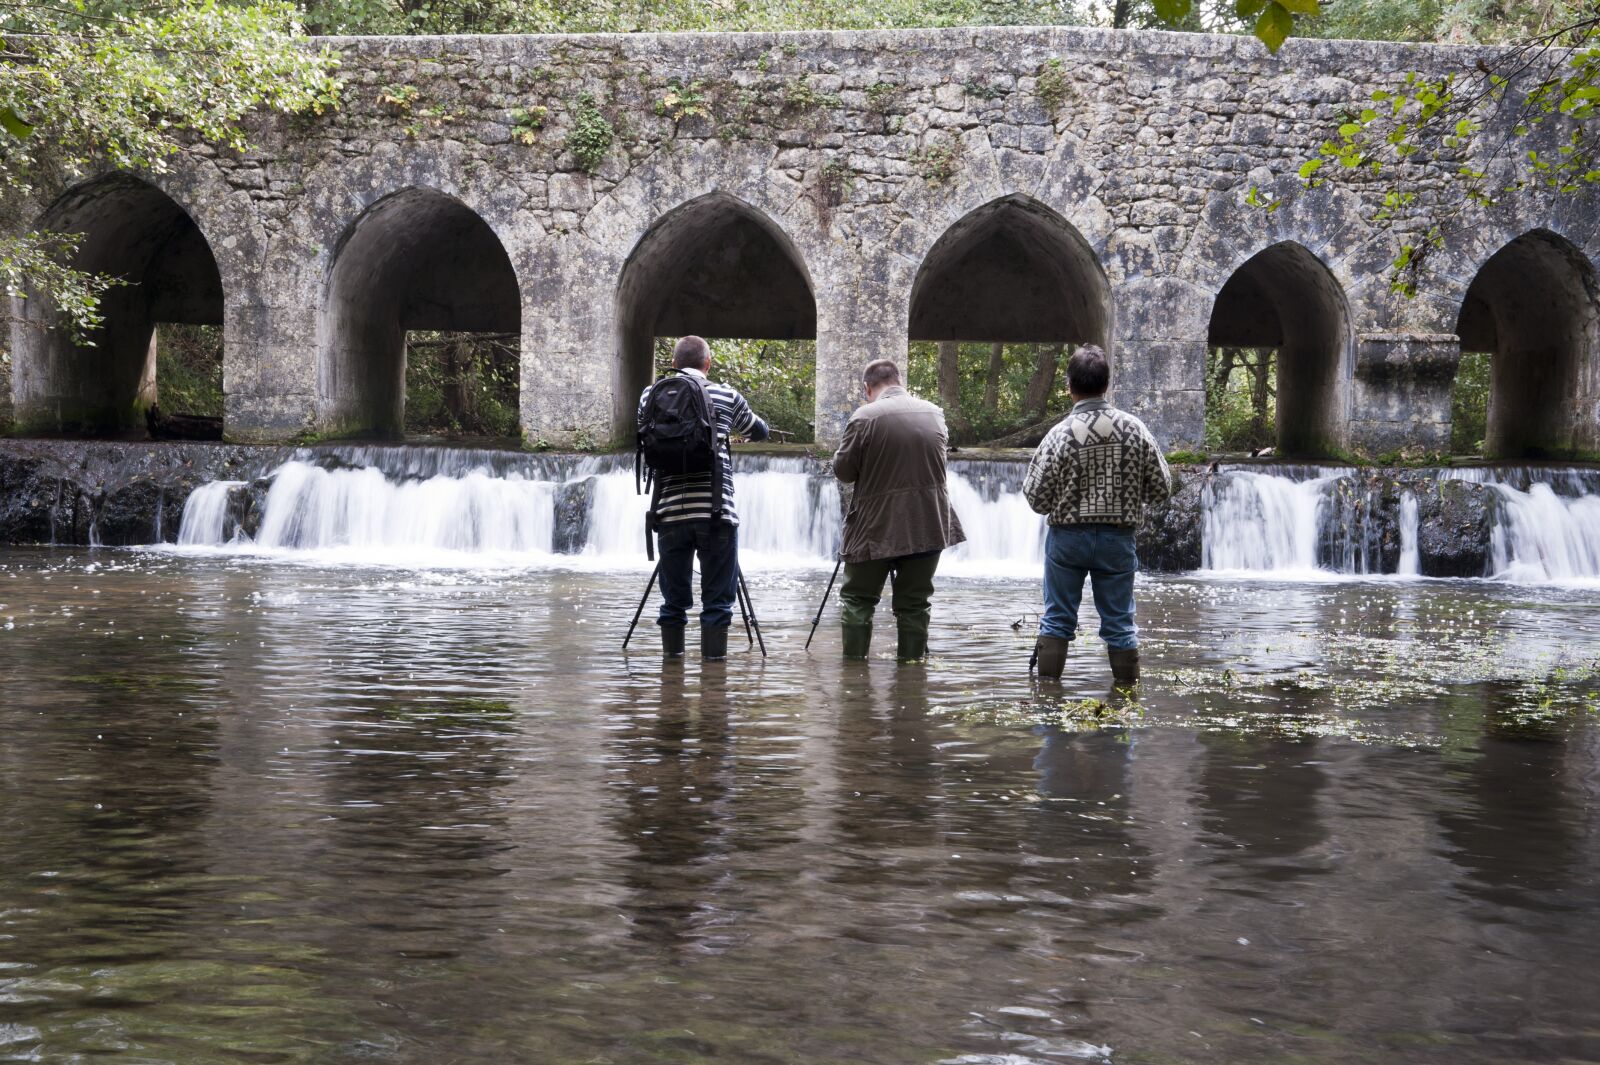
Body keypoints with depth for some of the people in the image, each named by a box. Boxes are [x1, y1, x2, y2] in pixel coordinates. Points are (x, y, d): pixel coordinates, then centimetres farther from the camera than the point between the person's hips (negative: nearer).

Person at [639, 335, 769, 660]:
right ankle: (713, 653, 3)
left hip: (669, 510, 2)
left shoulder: (650, 396, 7)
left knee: (674, 592, 11)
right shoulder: (725, 396, 3)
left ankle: (672, 650, 16)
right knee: (717, 594, 3)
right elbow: (760, 432, 19)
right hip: (716, 511, -2)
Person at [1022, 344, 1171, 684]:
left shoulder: (1060, 435, -14)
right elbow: (1162, 488, -1)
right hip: (1119, 538, 1)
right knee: (1119, 622, 10)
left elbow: (1037, 499, -10)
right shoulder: (1134, 429, -7)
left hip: (1068, 536, -1)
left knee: (1058, 618, 11)